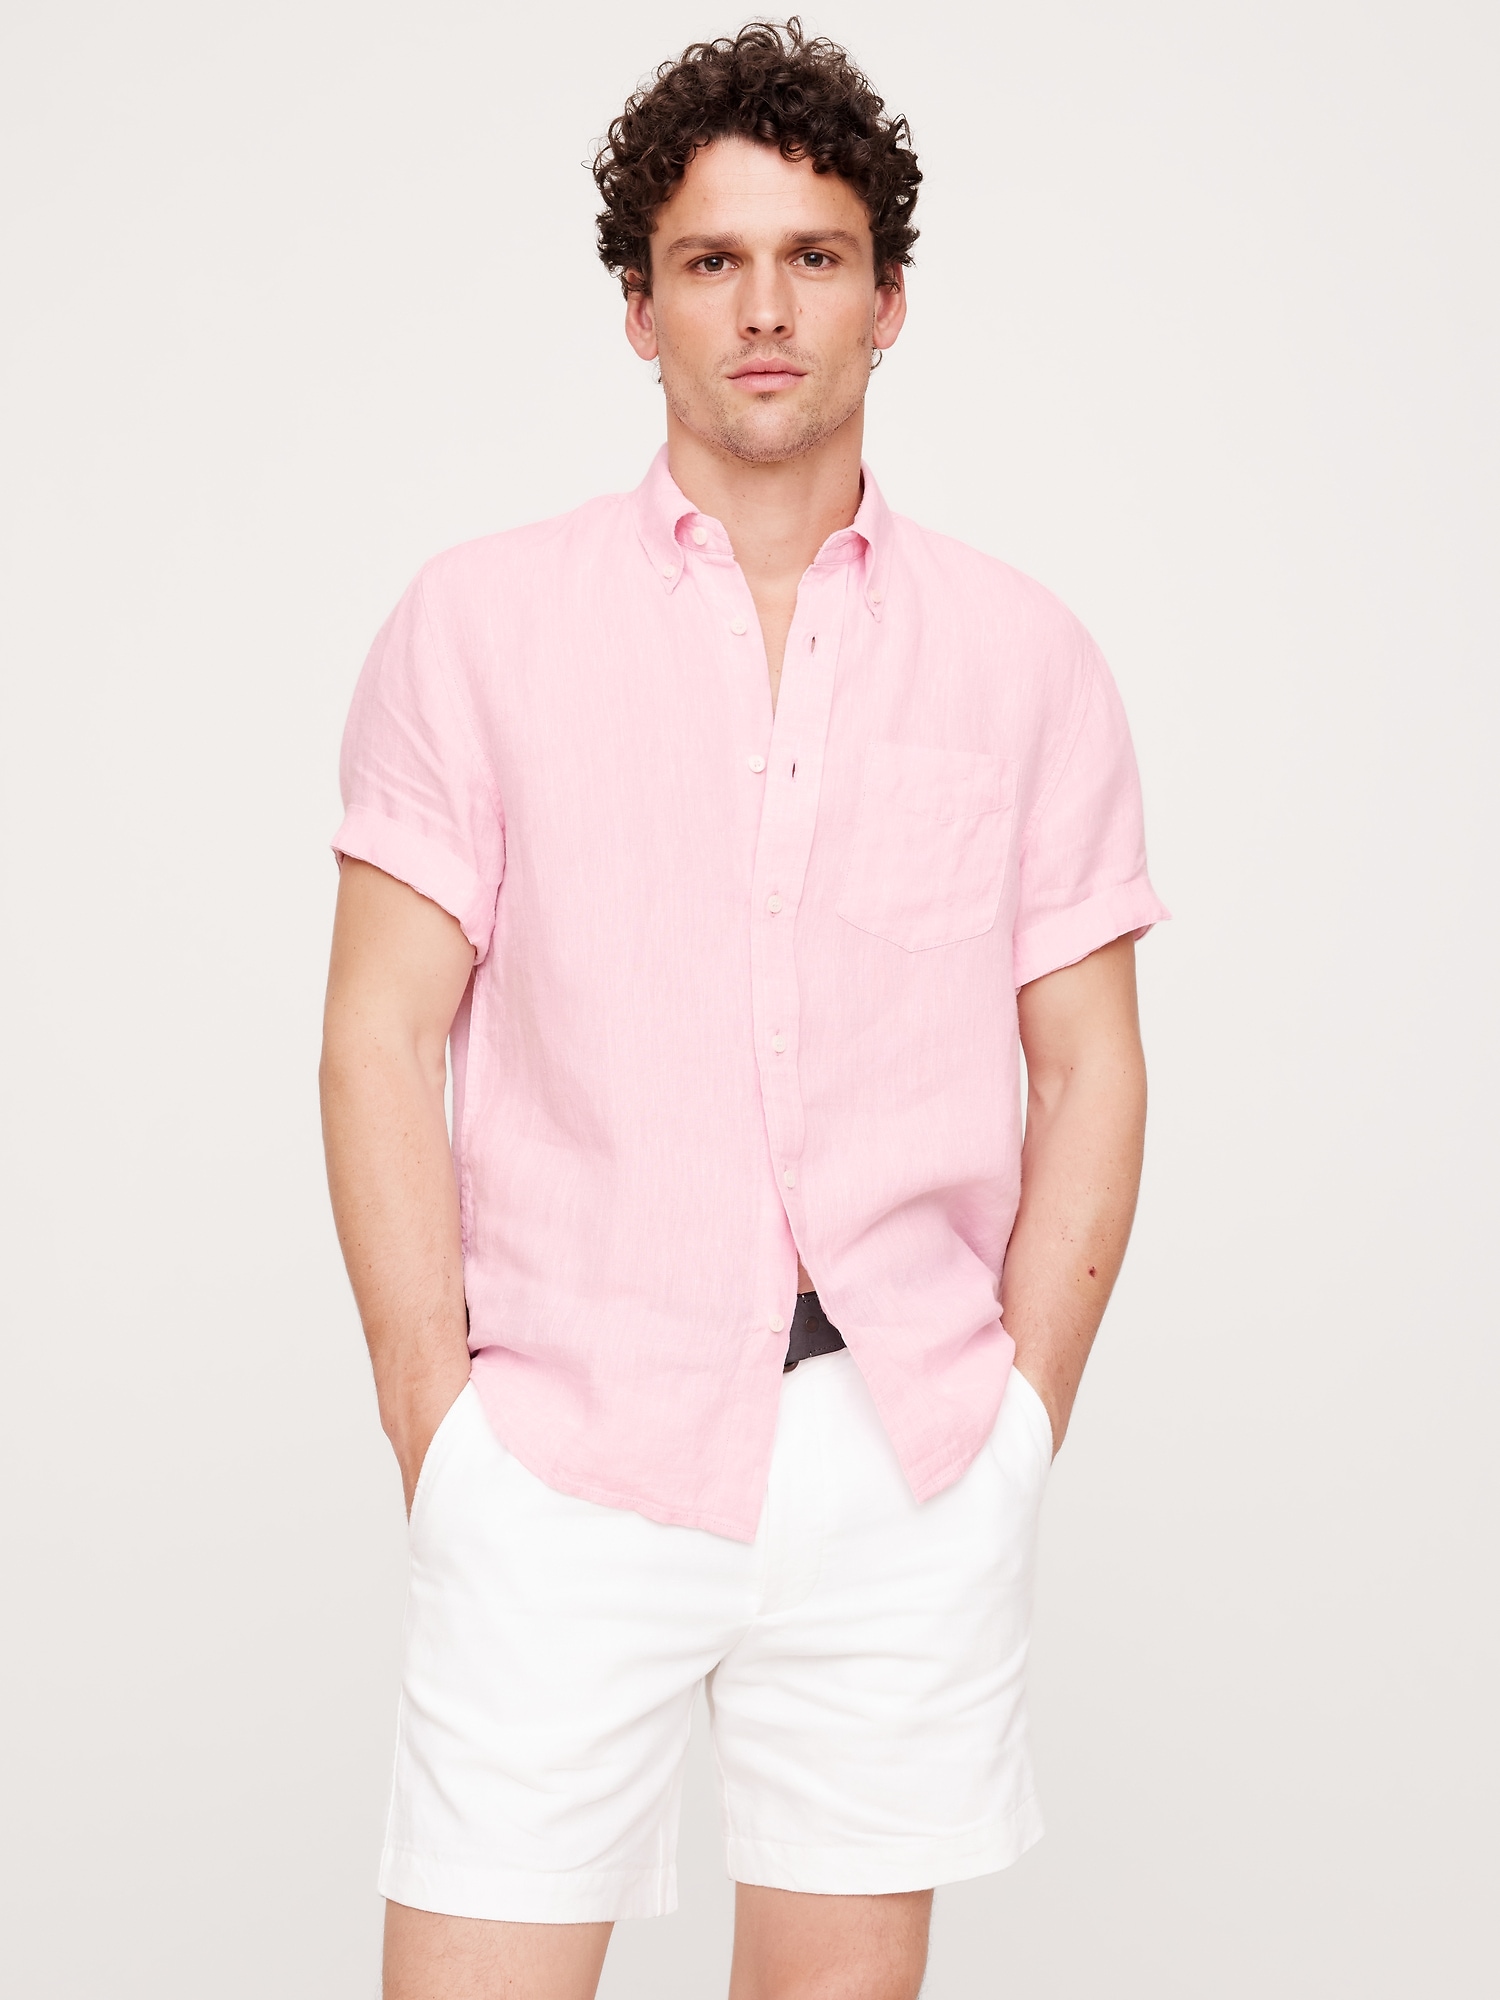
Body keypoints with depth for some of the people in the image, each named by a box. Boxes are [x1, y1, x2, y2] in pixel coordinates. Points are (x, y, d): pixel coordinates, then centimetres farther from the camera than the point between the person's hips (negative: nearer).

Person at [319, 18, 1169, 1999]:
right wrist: (437, 1424, -6)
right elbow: (383, 1037, 0)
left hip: (913, 1452, 2)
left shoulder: (1026, 660, 7)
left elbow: (1087, 1074, 8)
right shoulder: (478, 623, 3)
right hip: (566, 1444, -1)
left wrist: (1013, 1429, 1)